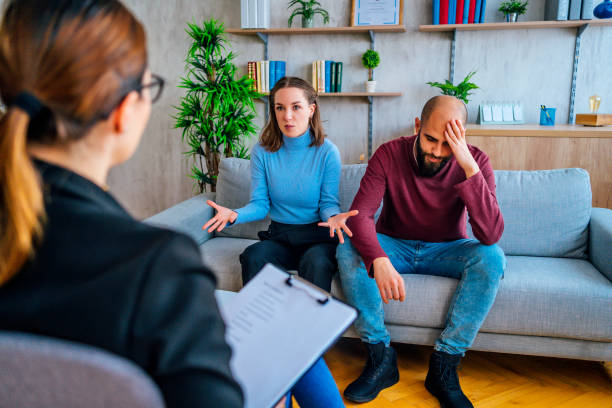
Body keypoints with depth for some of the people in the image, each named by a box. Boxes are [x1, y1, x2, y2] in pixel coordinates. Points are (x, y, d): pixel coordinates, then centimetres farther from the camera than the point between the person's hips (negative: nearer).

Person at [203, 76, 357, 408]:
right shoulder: (263, 152, 2)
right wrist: (234, 215, -17)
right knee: (253, 257, -31)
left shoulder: (327, 152, -4)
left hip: (317, 236, -2)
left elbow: (328, 203, -2)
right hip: (279, 235, 2)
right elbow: (260, 204, 3)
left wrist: (334, 217, -25)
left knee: (316, 263, -37)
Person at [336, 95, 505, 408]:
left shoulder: (475, 162, -16)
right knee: (348, 250, -28)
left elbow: (491, 235, -27)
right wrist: (379, 260, -45)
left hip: (445, 250, 0)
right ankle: (381, 358, -18)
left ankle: (444, 366, -21)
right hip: (394, 246, 0)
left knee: (491, 257, -29)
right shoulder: (390, 154, -16)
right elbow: (359, 215, -25)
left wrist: (469, 167, -36)